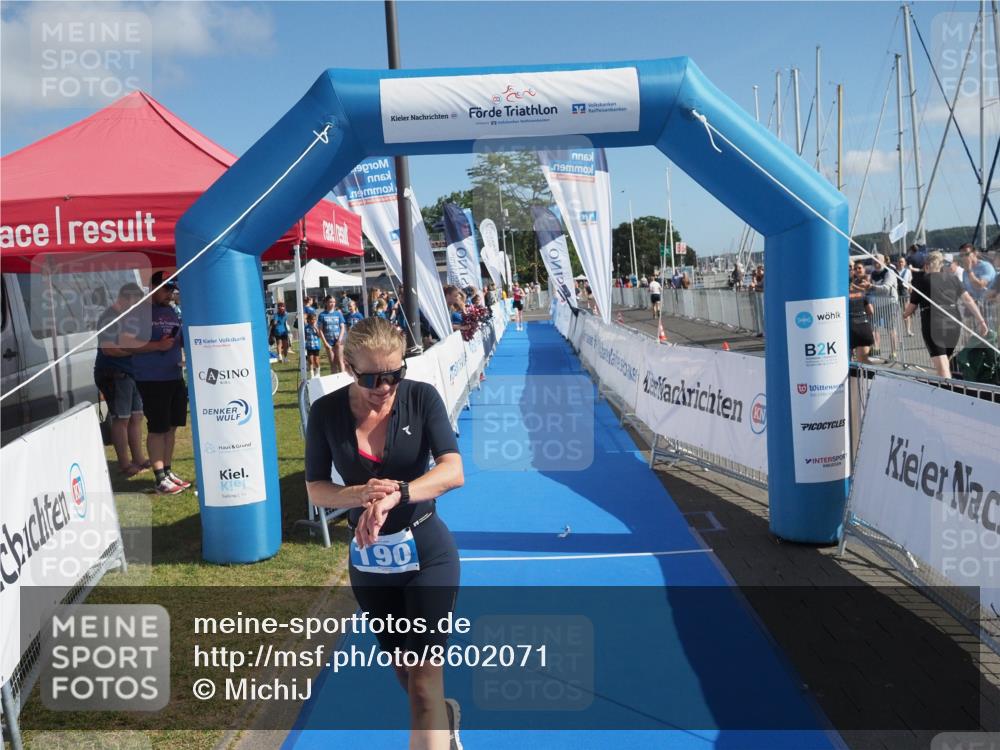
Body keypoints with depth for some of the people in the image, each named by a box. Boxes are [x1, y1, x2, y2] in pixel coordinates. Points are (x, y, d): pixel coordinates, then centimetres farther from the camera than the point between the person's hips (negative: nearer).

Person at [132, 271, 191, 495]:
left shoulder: (173, 312, 14)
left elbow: (182, 341, 23)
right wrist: (157, 346, -21)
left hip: (175, 377, 7)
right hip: (152, 380, -7)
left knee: (171, 427, 12)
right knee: (157, 429, -3)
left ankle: (168, 472, 23)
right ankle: (160, 480, 2)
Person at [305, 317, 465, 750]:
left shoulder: (421, 398, -15)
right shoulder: (326, 412, -10)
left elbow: (453, 472, -24)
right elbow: (316, 489, -5)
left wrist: (395, 495, -39)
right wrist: (360, 494, -26)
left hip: (427, 554, -3)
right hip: (368, 561, 3)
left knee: (424, 675, -6)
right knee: (402, 669, 21)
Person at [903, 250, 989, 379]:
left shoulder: (920, 280, 3)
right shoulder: (953, 278, 13)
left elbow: (912, 307, 7)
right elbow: (967, 300, 6)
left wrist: (904, 314, 28)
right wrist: (981, 321, 5)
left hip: (933, 325, -5)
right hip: (953, 324, 5)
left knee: (941, 367, -9)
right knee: (945, 362, 21)